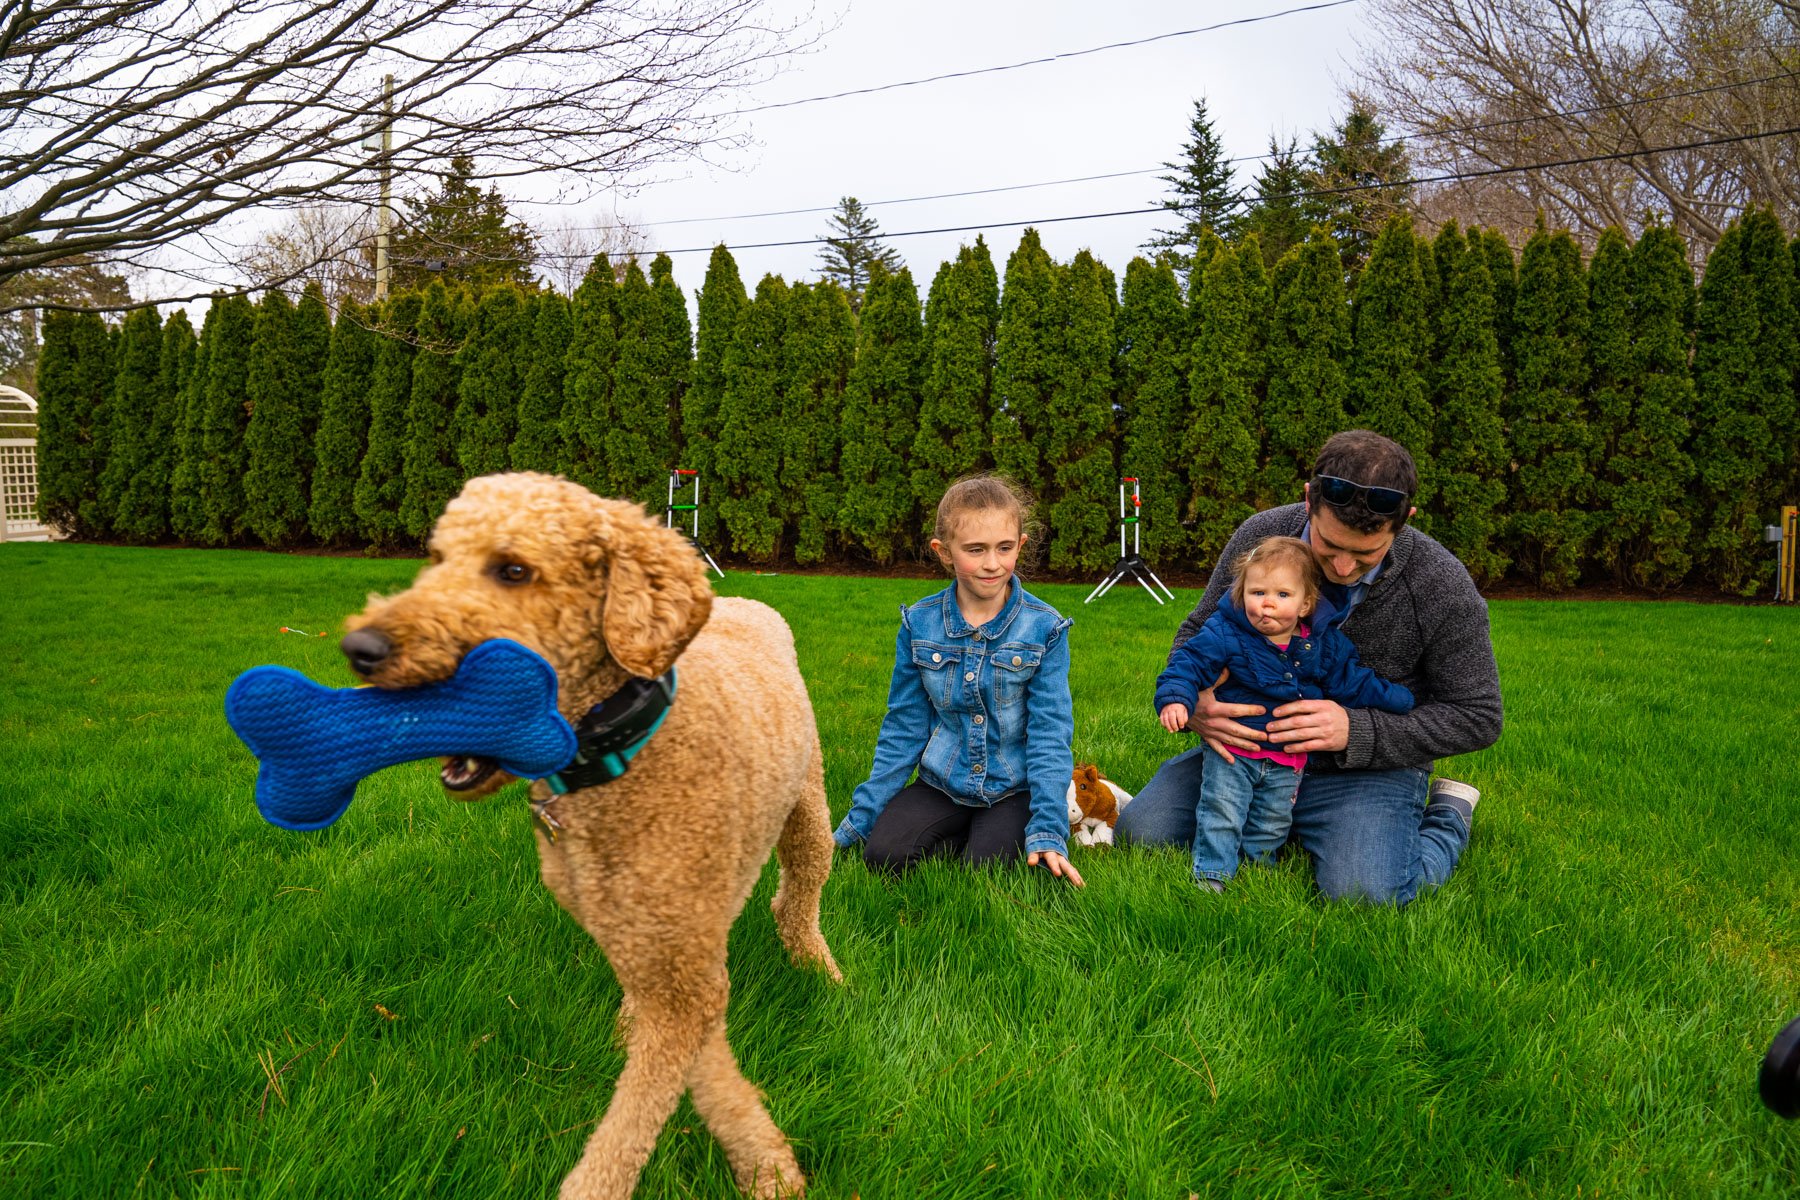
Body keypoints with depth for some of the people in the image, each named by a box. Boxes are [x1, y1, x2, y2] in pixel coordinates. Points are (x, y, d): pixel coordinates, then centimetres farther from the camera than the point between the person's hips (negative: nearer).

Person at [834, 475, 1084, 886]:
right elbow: (903, 728, 3)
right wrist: (860, 818, 2)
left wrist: (1048, 832, -19)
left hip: (1013, 789, -2)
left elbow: (1050, 734, -10)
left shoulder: (1044, 628, -10)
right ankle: (962, 833, 6)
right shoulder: (919, 624, -3)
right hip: (942, 784, 2)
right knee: (883, 856, -20)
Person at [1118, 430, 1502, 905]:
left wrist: (1355, 731, -23)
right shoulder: (1260, 536, -10)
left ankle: (1448, 817, 7)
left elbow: (1477, 718, -9)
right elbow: (1195, 634, 4)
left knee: (1366, 892, -30)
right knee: (1140, 829, -13)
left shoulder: (1443, 587, -18)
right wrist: (1193, 703, -21)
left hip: (1368, 770, -3)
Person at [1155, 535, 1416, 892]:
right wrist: (1175, 698, -35)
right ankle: (1210, 874, 8)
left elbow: (1352, 681, 6)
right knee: (1221, 813, -4)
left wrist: (1396, 698, 3)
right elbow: (1190, 661, -19)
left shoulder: (1325, 643, -4)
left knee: (1272, 823, 15)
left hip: (1287, 762, 3)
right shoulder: (1225, 633, -15)